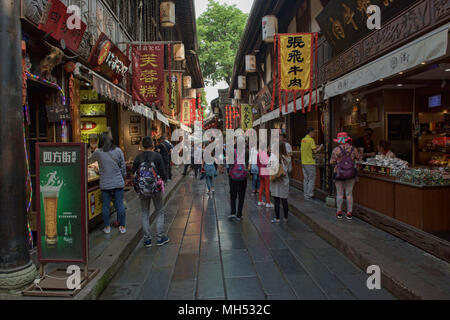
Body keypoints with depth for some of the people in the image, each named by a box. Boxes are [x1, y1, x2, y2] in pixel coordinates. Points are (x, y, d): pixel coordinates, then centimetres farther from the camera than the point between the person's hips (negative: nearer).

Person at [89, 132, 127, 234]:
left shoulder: (98, 152, -3)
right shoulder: (118, 151, -3)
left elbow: (90, 161, 17)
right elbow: (123, 167, 1)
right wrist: (123, 178, 15)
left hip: (105, 184, 0)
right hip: (118, 183, 1)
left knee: (105, 206, 10)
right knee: (120, 205, 7)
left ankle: (107, 227, 19)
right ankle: (122, 227, 15)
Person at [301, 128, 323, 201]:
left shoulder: (303, 140, 12)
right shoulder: (311, 140, -13)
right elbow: (315, 151, -16)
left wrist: (317, 147, 17)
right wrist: (321, 147, 0)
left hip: (303, 162, 8)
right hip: (310, 163, -8)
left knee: (306, 179, 12)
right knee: (312, 179, -1)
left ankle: (306, 195, 16)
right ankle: (309, 195, -1)